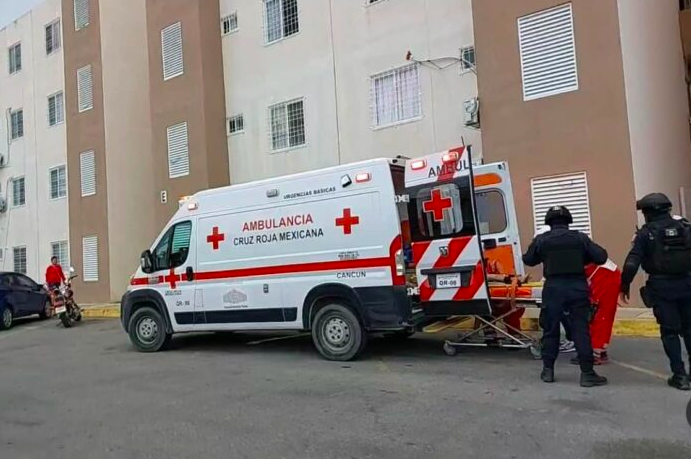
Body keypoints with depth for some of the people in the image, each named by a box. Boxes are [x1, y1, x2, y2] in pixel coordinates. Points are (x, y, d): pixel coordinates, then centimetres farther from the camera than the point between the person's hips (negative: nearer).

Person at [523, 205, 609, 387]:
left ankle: (548, 370, 17)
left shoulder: (541, 240, 2)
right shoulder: (580, 238, 2)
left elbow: (528, 260, 12)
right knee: (581, 330, 3)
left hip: (553, 288, 0)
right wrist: (583, 258, 18)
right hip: (577, 287, 0)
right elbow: (601, 257, 2)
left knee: (550, 330, 11)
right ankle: (587, 373, 3)